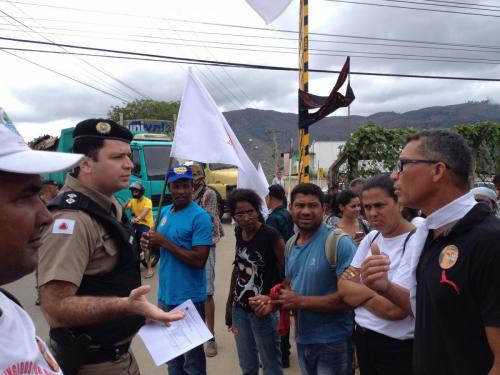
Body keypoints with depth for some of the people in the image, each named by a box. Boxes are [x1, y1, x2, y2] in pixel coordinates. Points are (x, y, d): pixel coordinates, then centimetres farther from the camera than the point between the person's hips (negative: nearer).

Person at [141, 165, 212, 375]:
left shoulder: (200, 217, -16)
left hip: (188, 298, -7)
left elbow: (199, 260, -23)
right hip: (165, 294, 7)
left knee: (192, 356, 8)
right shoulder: (165, 212, 7)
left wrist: (164, 242, -21)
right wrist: (150, 242, -4)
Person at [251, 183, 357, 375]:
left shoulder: (340, 243, -18)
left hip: (333, 344, -6)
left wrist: (302, 301, -21)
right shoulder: (290, 244, 5)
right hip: (303, 341, 7)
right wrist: (272, 301, -5)